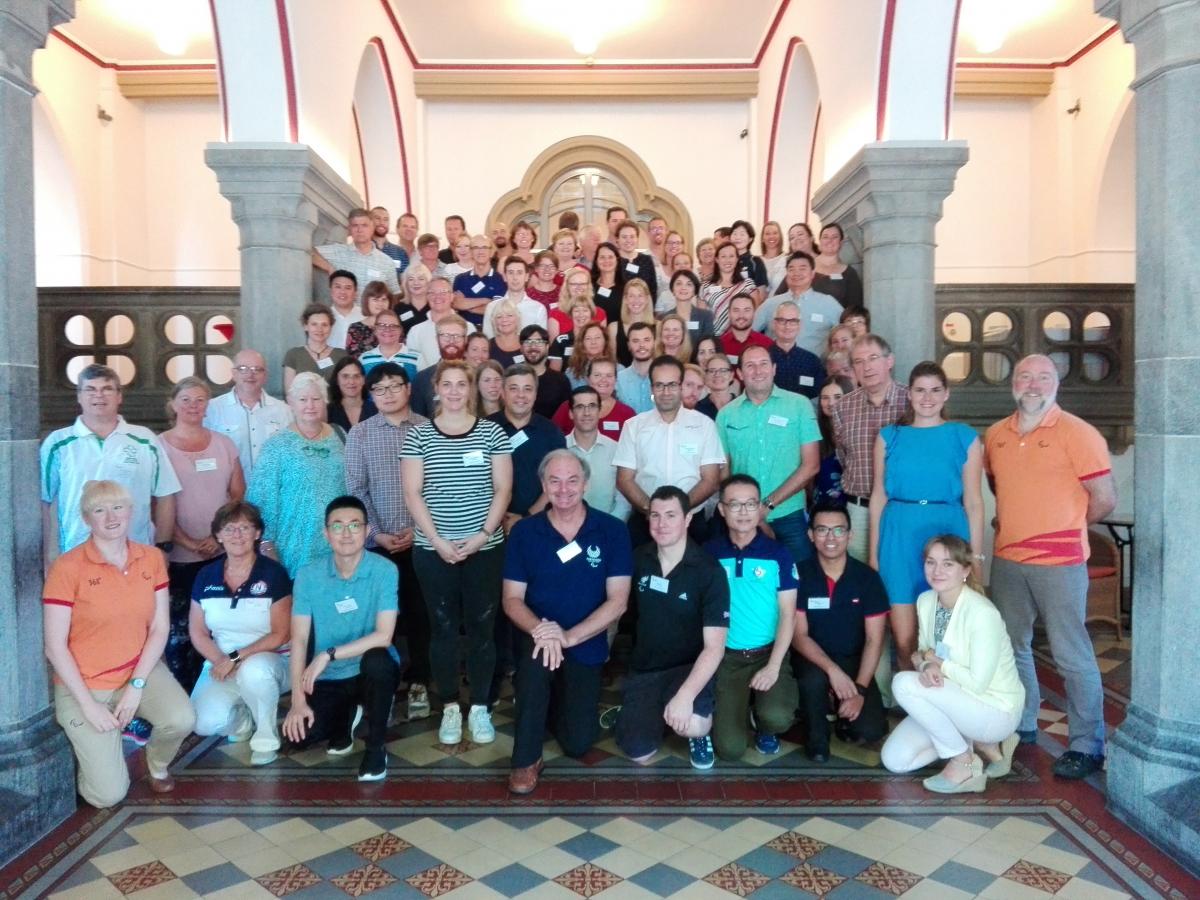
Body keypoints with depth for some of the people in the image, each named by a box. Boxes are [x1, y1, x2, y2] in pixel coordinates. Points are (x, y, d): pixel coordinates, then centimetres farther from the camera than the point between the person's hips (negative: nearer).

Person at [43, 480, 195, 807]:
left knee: (182, 720, -27)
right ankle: (87, 746, 26)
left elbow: (159, 628, -1)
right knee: (109, 795, -8)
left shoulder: (152, 559, -2)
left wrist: (137, 685, -12)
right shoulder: (68, 567, -15)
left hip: (142, 670, 3)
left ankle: (157, 764, 9)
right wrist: (88, 705, -14)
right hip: (85, 685, -3)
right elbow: (55, 647, -12)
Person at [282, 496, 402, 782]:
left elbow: (383, 636, -23)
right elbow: (299, 640, -9)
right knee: (299, 735, -18)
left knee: (376, 659, -36)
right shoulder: (308, 574, -9)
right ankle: (346, 715, 20)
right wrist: (298, 700, -15)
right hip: (328, 678, 3)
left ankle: (376, 747, -10)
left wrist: (329, 654, -26)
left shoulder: (384, 570, -17)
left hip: (372, 672, -2)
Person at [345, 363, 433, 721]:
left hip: (421, 539, 0)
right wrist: (375, 533, -8)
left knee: (420, 613, 6)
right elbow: (356, 490, 0)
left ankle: (418, 682, 19)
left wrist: (419, 529, -8)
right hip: (377, 541, 0)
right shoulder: (359, 434, 3)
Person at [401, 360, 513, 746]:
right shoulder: (418, 435, 2)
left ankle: (479, 707, 18)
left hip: (485, 548, 0)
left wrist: (483, 534, -10)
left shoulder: (491, 432, 2)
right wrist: (438, 541, -10)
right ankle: (450, 707, 20)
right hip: (433, 549, 0)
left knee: (481, 627, 6)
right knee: (443, 628, 7)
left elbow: (503, 490, 1)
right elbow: (412, 494, -2)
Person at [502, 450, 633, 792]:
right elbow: (512, 600, -5)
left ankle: (551, 701, 36)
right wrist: (540, 630, -27)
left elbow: (617, 601, -12)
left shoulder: (612, 530, -9)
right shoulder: (523, 532, -5)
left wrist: (568, 637, -24)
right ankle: (526, 759, -14)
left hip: (587, 645, 1)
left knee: (578, 743, 0)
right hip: (538, 638, 0)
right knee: (538, 658, -36)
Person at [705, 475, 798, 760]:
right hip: (726, 656, 1)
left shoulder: (778, 553, -2)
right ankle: (743, 704, 24)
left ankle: (764, 725, 11)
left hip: (768, 652, 0)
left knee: (777, 718, -28)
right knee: (730, 748, -11)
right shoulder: (709, 553, 0)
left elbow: (788, 614, -4)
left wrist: (773, 665, -14)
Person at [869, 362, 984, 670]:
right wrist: (874, 552, 5)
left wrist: (976, 557, -1)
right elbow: (878, 497, 8)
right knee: (904, 638, 4)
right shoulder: (889, 436, 7)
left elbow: (973, 502, 3)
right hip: (900, 536, 1)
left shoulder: (965, 437, 5)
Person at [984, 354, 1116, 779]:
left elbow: (1104, 498, -7)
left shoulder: (1077, 433, -8)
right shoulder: (995, 435, 8)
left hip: (1059, 561, -6)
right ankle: (1021, 725, 32)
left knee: (1072, 655, 0)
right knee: (1011, 646, 16)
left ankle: (1087, 746, 13)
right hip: (1006, 559, 6)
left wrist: (1063, 527, 4)